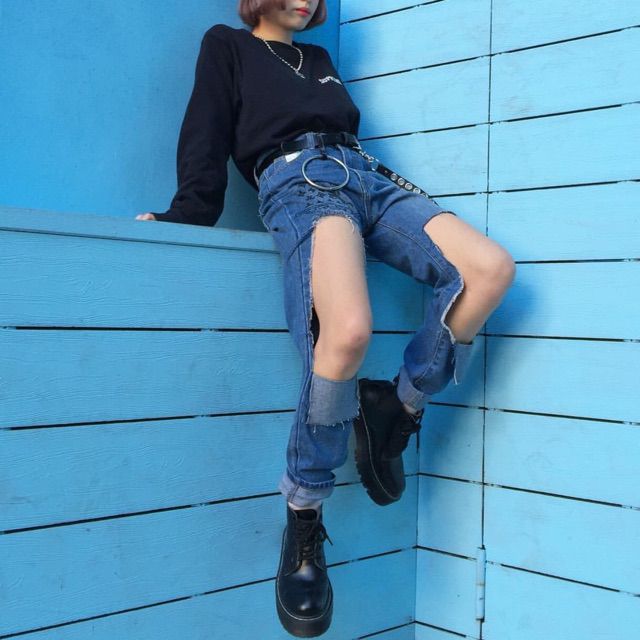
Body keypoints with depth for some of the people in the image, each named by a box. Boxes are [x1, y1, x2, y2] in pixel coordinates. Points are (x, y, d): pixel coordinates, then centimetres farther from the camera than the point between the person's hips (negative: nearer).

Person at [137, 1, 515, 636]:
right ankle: (302, 522, -21)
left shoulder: (318, 58, 35)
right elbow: (206, 139, 10)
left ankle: (397, 407, -6)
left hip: (368, 177, 7)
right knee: (347, 331, -36)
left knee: (490, 268, -20)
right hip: (296, 180, -6)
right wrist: (186, 216, -2)